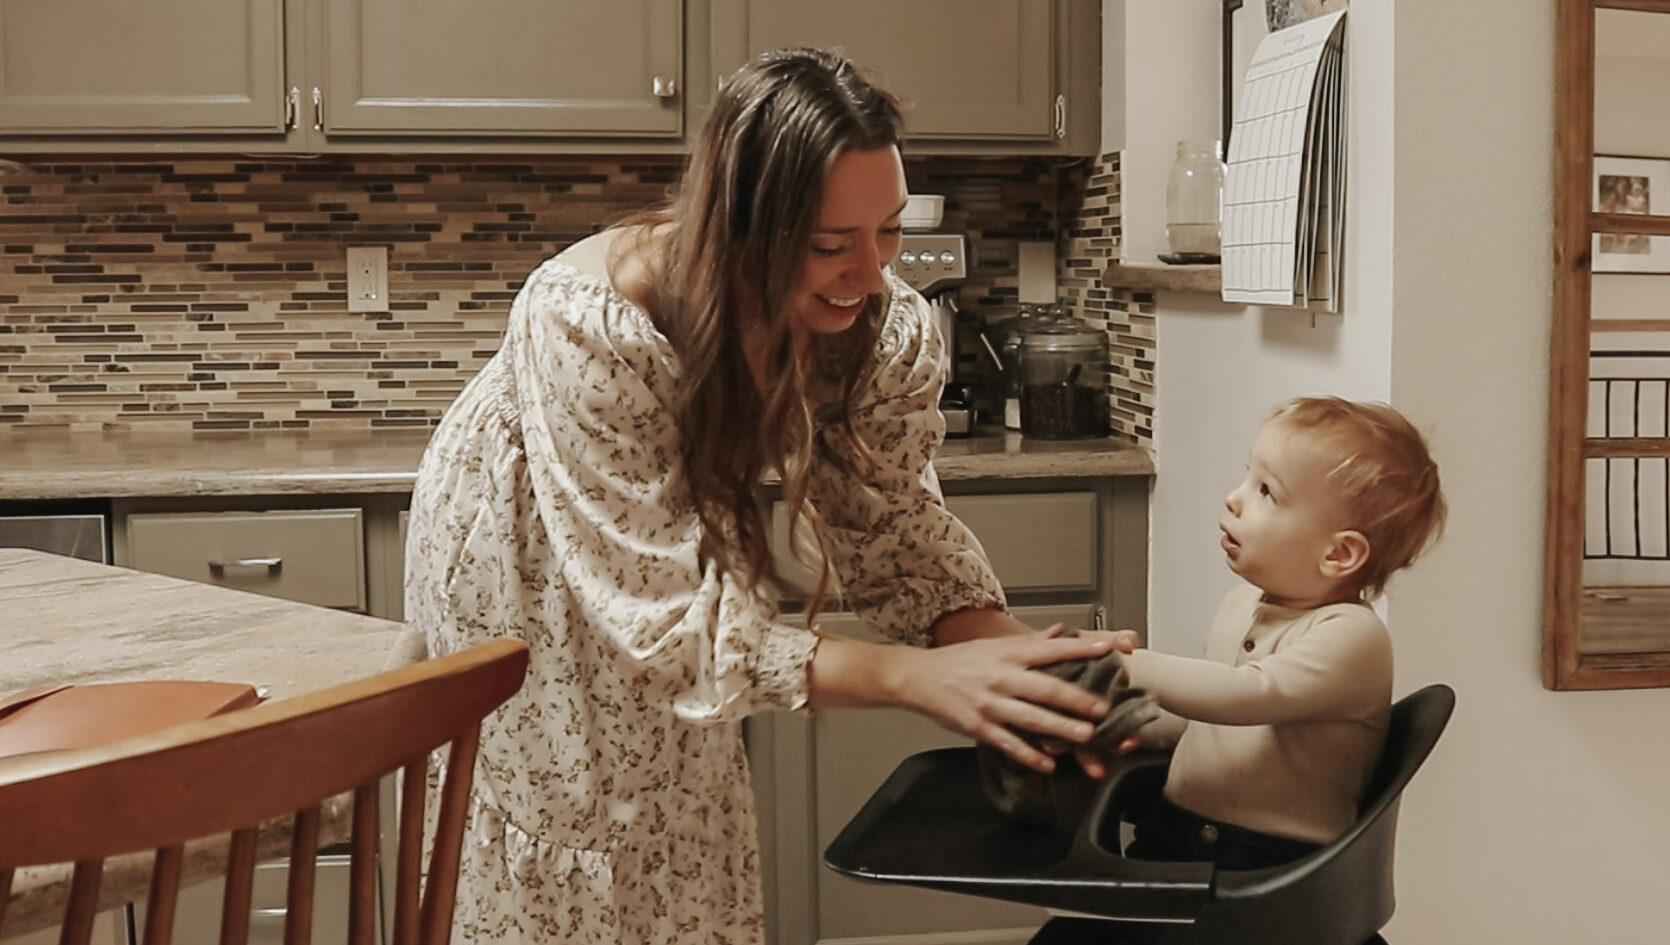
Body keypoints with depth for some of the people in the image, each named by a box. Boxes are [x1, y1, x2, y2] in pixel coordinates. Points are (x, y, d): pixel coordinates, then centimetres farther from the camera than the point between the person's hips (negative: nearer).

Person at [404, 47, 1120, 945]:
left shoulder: (887, 324, -26)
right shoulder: (591, 325, -41)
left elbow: (893, 528, -19)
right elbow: (665, 621, -40)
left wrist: (1015, 652, -38)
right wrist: (914, 677, -48)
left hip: (680, 519, 4)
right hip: (522, 552, -4)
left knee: (680, 830, 13)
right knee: (554, 832, 6)